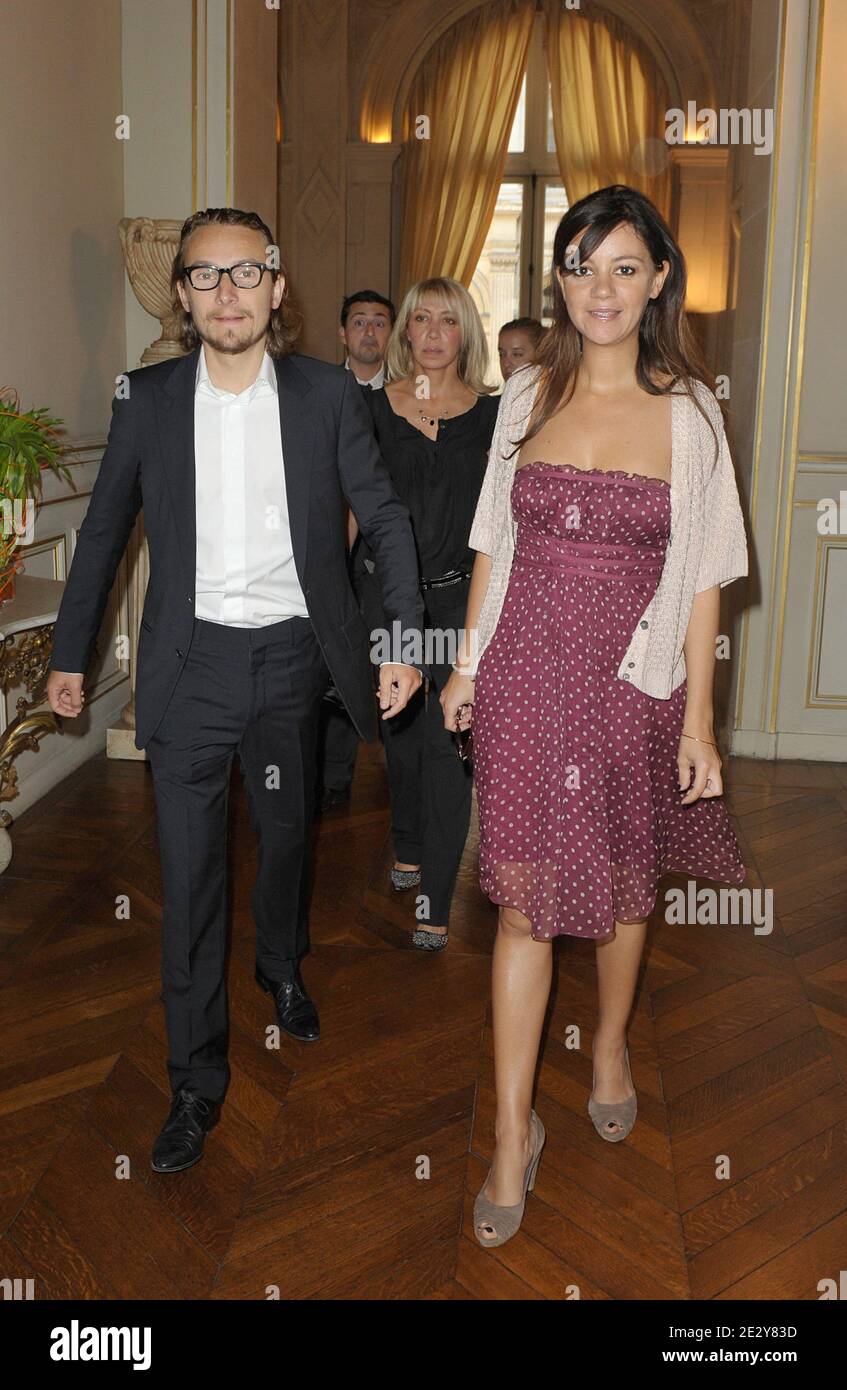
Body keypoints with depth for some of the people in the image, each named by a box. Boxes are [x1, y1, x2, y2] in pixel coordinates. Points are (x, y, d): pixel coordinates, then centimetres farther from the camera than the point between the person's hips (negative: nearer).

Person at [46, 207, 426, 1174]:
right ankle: (196, 1082, 16)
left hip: (293, 656, 1)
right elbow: (104, 530, 8)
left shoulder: (328, 395, -2)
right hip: (191, 659, 0)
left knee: (286, 835, 19)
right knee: (189, 873, 2)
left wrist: (405, 639, -7)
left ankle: (281, 967, 49)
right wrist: (70, 653, 10)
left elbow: (385, 520, 1)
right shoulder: (146, 400, -1)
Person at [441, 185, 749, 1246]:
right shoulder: (527, 395, 3)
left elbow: (699, 576, -2)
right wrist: (468, 661, 8)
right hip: (523, 672, 1)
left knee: (622, 883, 16)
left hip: (632, 680, -1)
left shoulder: (688, 412, -3)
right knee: (523, 898, 3)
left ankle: (612, 1043, 44)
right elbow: (496, 541, 9)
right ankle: (513, 1129, 15)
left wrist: (699, 719, -5)